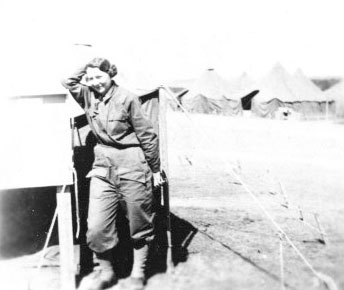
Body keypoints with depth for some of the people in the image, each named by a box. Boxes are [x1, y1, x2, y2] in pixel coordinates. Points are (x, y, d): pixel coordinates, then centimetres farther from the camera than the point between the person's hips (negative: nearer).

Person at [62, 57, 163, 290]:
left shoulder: (127, 98, -7)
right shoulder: (88, 96, 8)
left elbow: (147, 135, -4)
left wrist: (155, 169, -1)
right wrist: (87, 67, 6)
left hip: (133, 166, -4)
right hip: (103, 167, 4)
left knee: (140, 224, 8)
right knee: (96, 227, -3)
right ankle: (105, 271, 20)